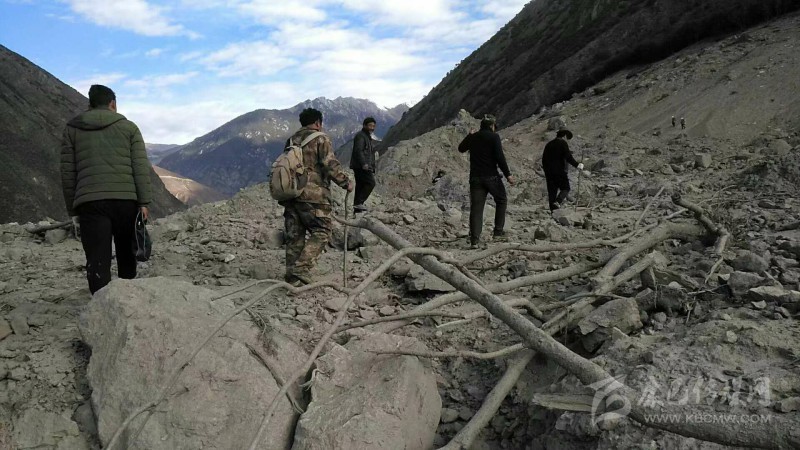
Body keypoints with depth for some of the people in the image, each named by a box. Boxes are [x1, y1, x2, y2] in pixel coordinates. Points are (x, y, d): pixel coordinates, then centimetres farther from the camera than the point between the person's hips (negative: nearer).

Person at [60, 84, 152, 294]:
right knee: (126, 254, 16)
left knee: (97, 261, -3)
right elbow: (141, 168, 0)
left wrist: (73, 209, 14)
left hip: (89, 202, 0)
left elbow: (67, 173, 10)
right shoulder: (128, 127, 10)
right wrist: (144, 202, 1)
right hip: (125, 199, 0)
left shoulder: (72, 129, 13)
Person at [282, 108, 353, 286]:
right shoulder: (320, 139, -2)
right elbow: (331, 165, -12)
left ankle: (292, 276, 13)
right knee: (322, 231, 1)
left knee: (294, 236, 10)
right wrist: (346, 182, -2)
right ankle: (302, 269, -11)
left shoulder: (291, 141, 19)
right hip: (313, 194, -7)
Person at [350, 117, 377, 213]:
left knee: (360, 186, 6)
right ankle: (358, 202, -17)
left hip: (365, 167, 10)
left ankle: (357, 208, 7)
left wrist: (372, 169, 24)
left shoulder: (368, 137, 26)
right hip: (360, 166, -10)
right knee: (370, 183, -16)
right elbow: (358, 150, -19)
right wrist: (363, 164, -29)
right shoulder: (360, 136, -6)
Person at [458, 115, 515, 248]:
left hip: (475, 178, 4)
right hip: (491, 177, -4)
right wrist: (507, 174, -9)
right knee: (501, 201, 18)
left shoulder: (473, 137, 9)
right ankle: (498, 231, 15)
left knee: (476, 208, 2)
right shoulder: (494, 137, -6)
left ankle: (474, 239, -7)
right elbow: (500, 157, -14)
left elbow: (461, 148, 27)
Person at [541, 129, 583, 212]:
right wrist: (577, 165, -6)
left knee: (552, 190, 9)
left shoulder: (549, 144, 17)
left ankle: (552, 209, 6)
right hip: (559, 171, -6)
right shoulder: (563, 143, -3)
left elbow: (543, 158, 20)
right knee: (565, 188, 4)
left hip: (548, 171, 6)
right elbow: (568, 157, -14)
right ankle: (558, 201, -21)